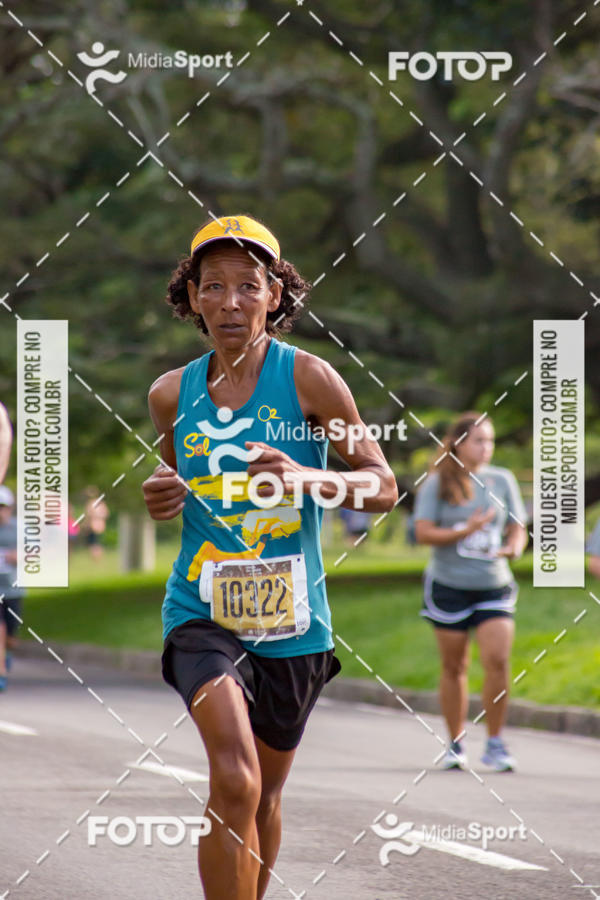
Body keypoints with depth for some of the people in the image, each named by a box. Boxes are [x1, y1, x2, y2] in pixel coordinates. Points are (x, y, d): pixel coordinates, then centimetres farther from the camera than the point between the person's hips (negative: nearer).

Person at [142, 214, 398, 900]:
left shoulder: (308, 378, -6)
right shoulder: (171, 393, 3)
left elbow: (384, 486, -4)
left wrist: (307, 477, -23)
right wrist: (162, 499, -4)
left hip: (291, 618, 0)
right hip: (201, 612, 0)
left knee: (264, 797, 15)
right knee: (234, 780, -22)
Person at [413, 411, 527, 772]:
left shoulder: (502, 480, 6)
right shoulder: (438, 484, -1)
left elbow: (518, 528, 9)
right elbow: (423, 532, -7)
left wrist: (513, 548, -13)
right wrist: (465, 532, -19)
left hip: (494, 586, 1)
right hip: (448, 585, -1)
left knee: (498, 660, -14)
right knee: (454, 667, 6)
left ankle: (495, 743, -3)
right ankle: (456, 745, 19)